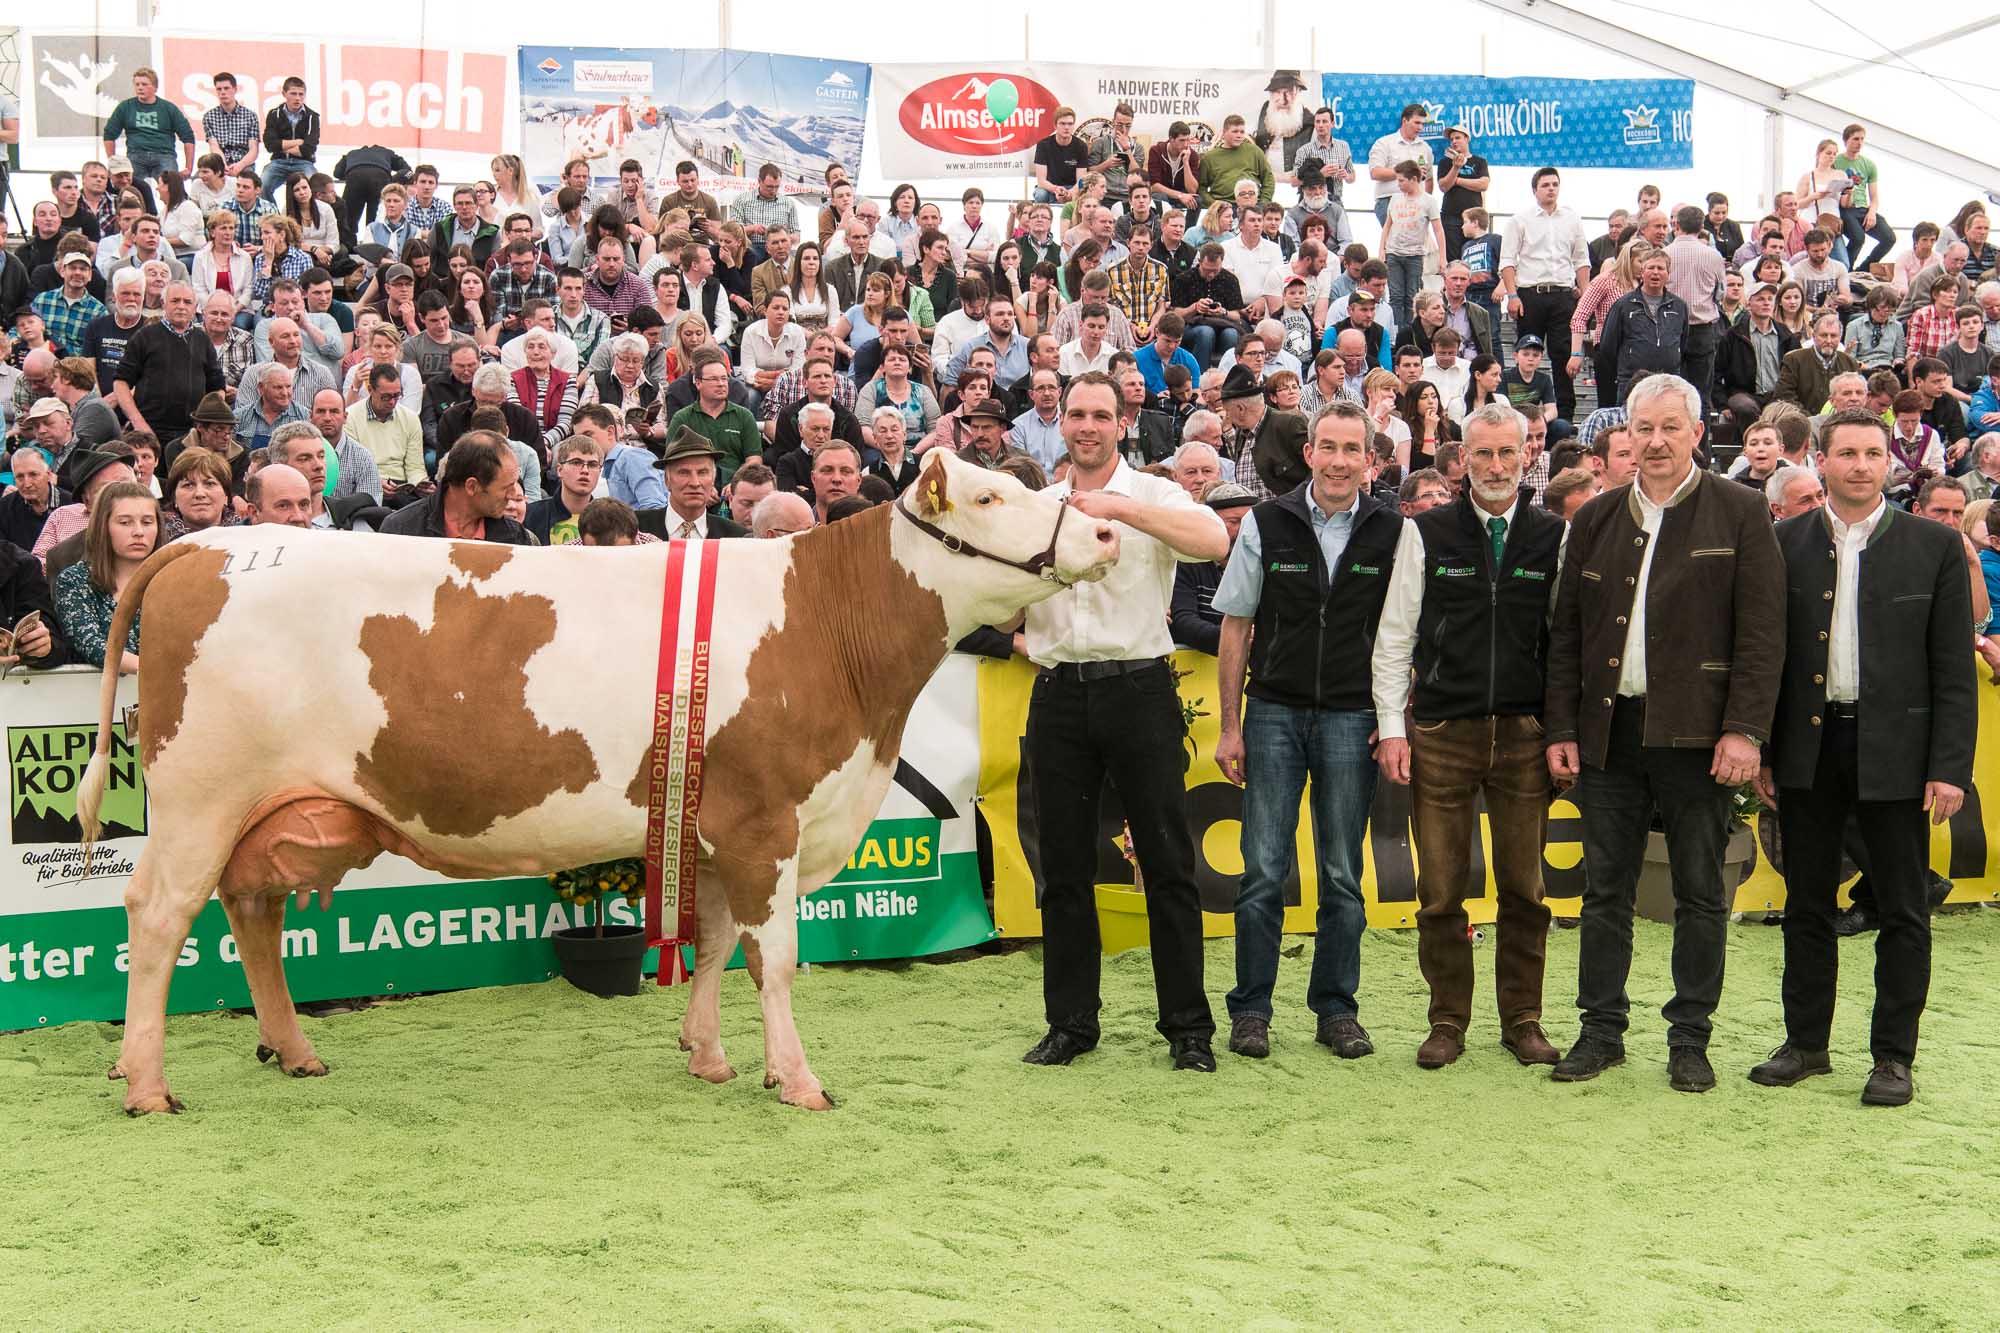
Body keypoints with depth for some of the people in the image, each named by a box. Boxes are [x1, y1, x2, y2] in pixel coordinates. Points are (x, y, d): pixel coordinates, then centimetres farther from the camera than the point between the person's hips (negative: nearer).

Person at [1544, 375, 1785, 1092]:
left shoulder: (1739, 513, -1)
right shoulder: (1596, 519, 10)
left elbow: (1762, 633, -5)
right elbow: (1566, 632, 11)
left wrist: (1744, 730, -13)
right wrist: (1561, 730, 4)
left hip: (1696, 733, -3)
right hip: (1610, 730, 3)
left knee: (1701, 895, 5)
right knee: (1605, 891, 8)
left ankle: (1689, 1039, 15)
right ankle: (1601, 1031, 18)